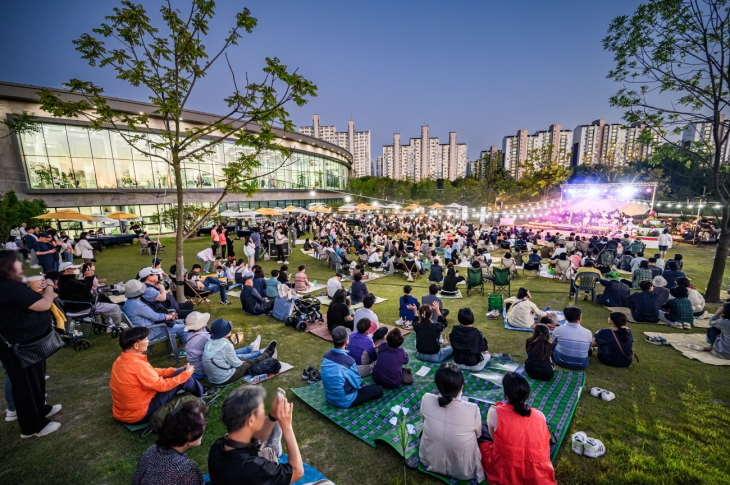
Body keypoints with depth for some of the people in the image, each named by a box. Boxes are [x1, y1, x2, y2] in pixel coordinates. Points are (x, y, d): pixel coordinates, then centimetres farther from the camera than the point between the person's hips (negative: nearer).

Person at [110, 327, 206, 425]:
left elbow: (152, 372, 9)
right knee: (183, 375, -6)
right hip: (139, 415, -9)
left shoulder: (120, 361, -1)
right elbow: (162, 385, -19)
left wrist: (175, 370, 6)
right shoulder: (138, 365, -30)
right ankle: (201, 394, 19)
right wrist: (186, 373, -7)